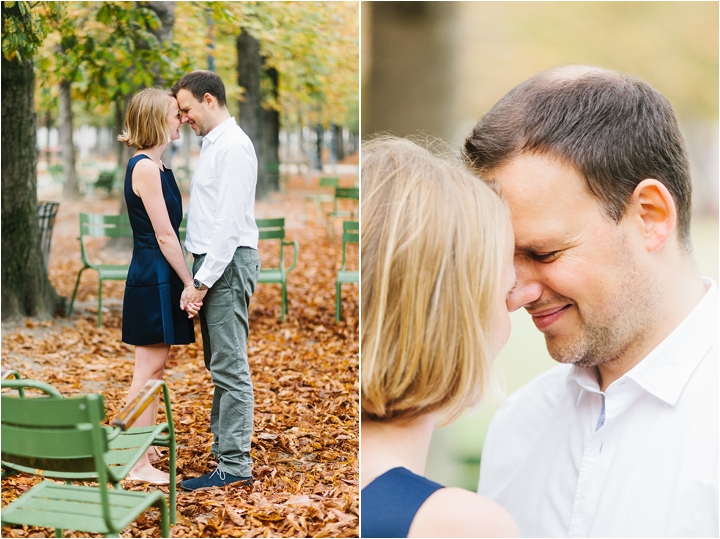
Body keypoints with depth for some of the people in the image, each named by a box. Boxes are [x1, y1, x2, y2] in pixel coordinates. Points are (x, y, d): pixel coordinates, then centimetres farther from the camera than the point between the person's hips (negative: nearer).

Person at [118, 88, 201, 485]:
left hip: (157, 277, 10)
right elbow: (164, 235, -18)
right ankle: (136, 462, 1)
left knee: (154, 366, 16)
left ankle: (145, 445, 26)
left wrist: (186, 283, 15)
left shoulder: (152, 165, 13)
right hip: (154, 277, -10)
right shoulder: (146, 168, -17)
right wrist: (190, 284, -14)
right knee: (148, 369, -5)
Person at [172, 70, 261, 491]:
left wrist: (203, 281, -20)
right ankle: (223, 443, 22)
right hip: (213, 263, 10)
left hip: (228, 264, -10)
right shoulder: (213, 144, 18)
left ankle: (234, 464, -5)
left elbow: (231, 222, -20)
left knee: (229, 364, -9)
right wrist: (200, 275, 14)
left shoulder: (233, 145, -14)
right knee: (219, 362, 14)